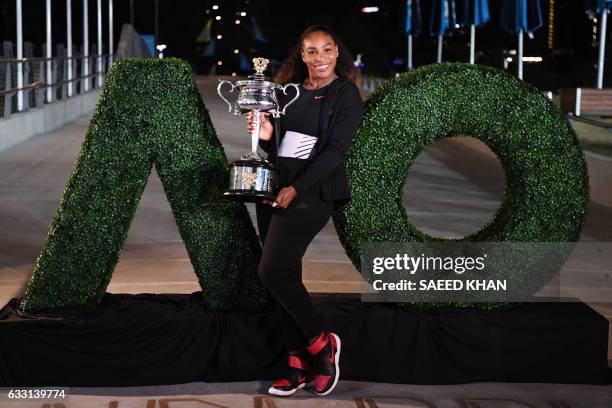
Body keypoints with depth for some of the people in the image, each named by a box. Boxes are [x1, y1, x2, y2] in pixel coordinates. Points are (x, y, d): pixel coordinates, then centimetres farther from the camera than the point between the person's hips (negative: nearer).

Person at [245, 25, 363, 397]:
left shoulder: (346, 94, -2)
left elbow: (335, 150, -11)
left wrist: (296, 188, -18)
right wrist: (265, 136, -5)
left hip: (312, 192, -6)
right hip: (274, 189, 6)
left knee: (273, 271, -16)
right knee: (286, 276, 6)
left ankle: (320, 343, 3)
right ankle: (299, 364, 14)